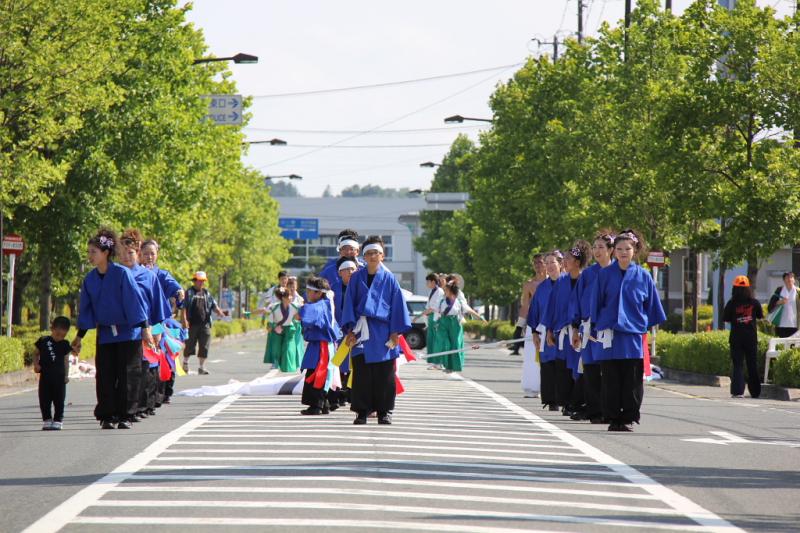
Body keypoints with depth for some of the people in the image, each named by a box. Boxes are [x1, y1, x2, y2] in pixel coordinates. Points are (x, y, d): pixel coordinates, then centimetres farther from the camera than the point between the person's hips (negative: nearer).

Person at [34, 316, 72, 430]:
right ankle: (47, 420, 12)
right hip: (45, 376, 0)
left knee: (59, 400, 1)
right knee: (45, 399, 3)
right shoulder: (43, 341, 0)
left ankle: (58, 421, 8)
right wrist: (36, 364, -6)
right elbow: (36, 353, 11)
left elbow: (66, 360, 8)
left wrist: (66, 375, 3)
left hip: (60, 377, 0)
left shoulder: (65, 344, 4)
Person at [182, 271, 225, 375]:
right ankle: (185, 362, 25)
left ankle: (201, 367, 6)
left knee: (204, 347, 0)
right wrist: (185, 320, -15)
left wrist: (219, 313, -8)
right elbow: (184, 307, -5)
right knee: (189, 345, 3)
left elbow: (214, 306, 11)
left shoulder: (207, 293, 15)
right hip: (192, 323, -4)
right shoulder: (189, 292, 2)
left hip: (204, 324, 4)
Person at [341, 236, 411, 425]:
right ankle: (362, 411, 3)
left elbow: (398, 304, 5)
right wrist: (350, 329, -3)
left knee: (384, 374, 1)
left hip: (383, 331, 0)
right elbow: (349, 303, 6)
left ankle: (384, 411, 9)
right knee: (361, 373, -2)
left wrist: (396, 331, -1)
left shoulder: (389, 278, 5)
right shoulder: (357, 278, 7)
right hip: (362, 332, 0)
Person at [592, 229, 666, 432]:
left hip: (633, 333, 0)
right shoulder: (605, 274, 5)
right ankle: (613, 418, 7)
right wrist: (599, 325, 6)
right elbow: (597, 303, 10)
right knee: (611, 379, 1)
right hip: (610, 334, 0)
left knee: (632, 380, 0)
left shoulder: (643, 276, 5)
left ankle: (628, 418, 6)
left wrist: (649, 327, 8)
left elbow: (651, 305, 11)